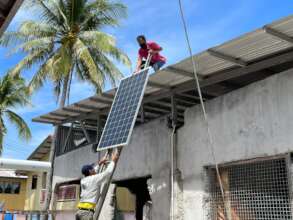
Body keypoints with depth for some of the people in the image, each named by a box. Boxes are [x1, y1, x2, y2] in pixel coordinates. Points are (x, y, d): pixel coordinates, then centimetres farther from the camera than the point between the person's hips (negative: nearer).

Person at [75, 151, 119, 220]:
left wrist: (99, 163, 47)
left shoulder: (83, 180, 18)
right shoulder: (95, 179, -4)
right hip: (87, 212, -8)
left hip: (80, 211, 8)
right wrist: (113, 161, 13)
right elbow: (108, 172, -1)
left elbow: (93, 172, 38)